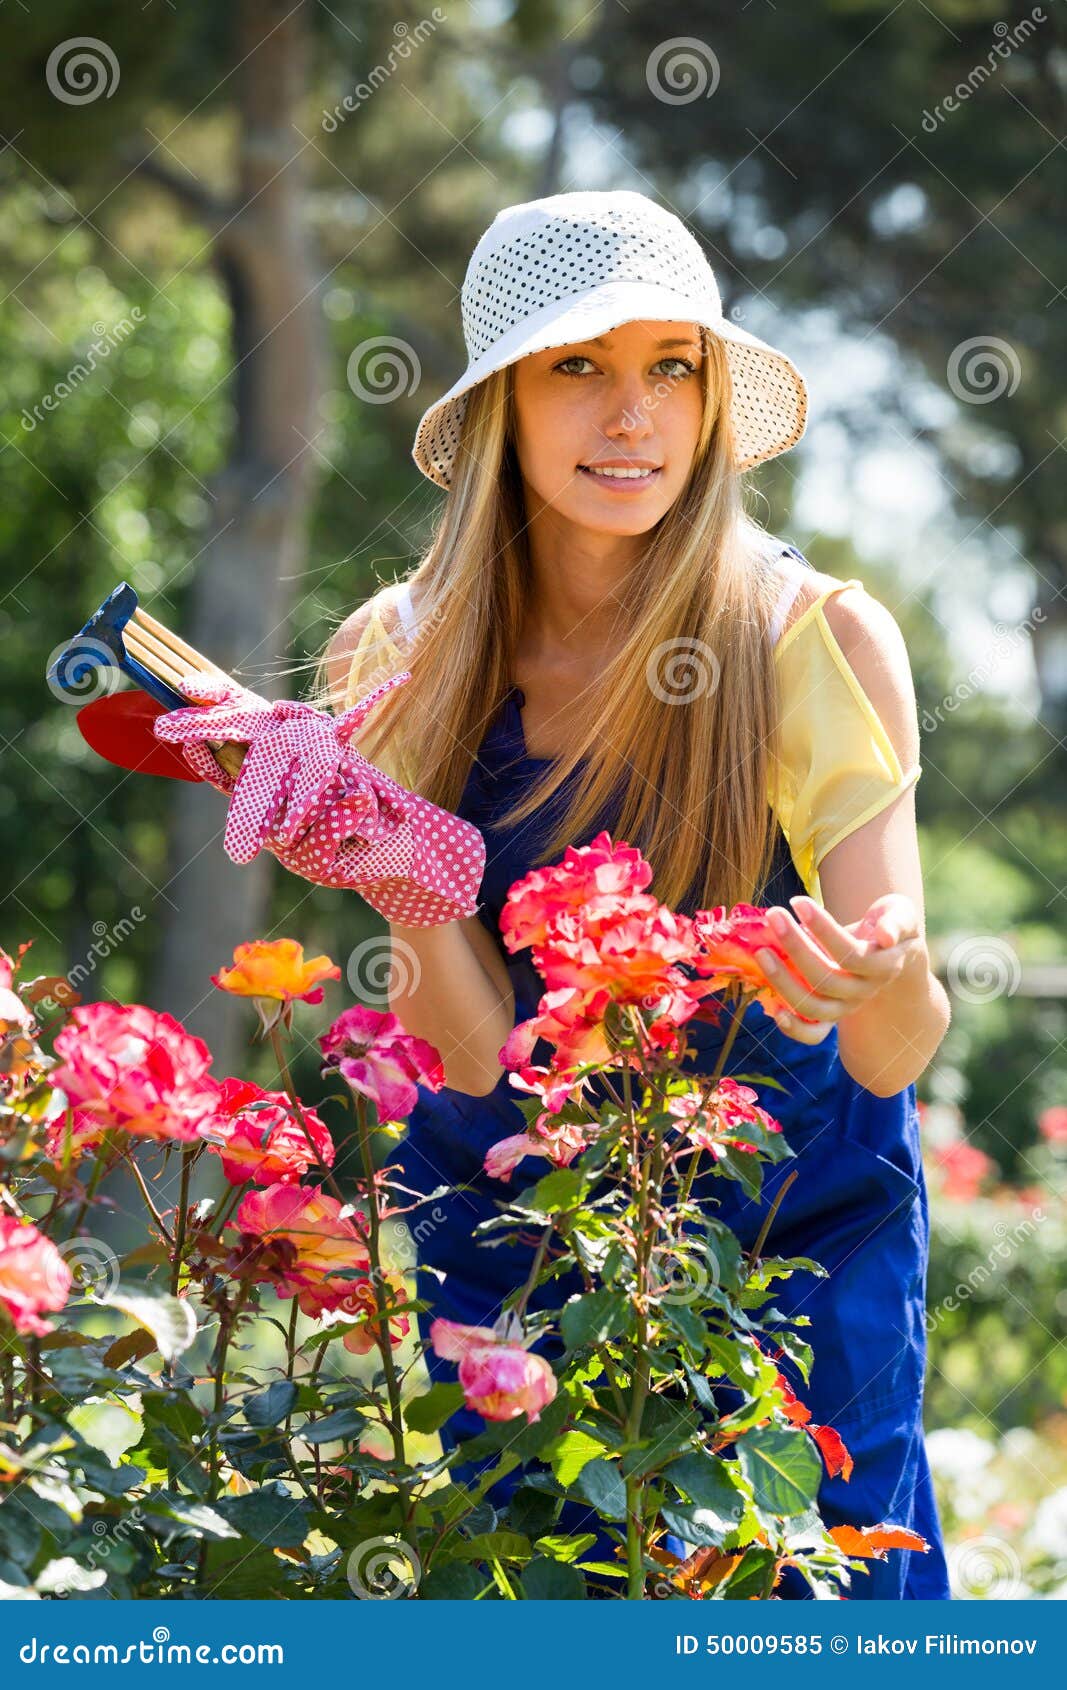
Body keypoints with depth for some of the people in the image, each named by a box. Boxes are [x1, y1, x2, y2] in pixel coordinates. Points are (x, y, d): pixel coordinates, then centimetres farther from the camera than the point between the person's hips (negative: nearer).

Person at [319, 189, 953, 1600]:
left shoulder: (822, 640, -16)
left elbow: (895, 1055, -19)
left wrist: (888, 981, -41)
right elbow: (476, 1049, -12)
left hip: (799, 1220, -2)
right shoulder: (415, 660, -9)